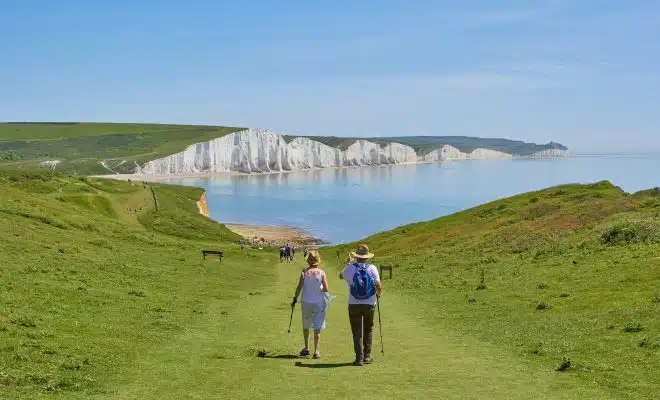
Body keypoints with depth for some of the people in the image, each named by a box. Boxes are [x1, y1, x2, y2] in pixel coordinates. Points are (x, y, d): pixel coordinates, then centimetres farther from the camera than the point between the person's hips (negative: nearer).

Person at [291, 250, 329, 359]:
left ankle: (306, 348, 23)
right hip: (319, 302, -1)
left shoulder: (304, 272, -5)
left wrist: (295, 300, 1)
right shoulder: (321, 273, -7)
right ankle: (316, 352, 2)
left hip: (306, 302, 1)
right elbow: (326, 289, -10)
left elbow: (299, 287, -9)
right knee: (317, 328, 4)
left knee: (306, 326, 19)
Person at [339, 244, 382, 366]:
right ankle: (367, 356, 21)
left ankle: (359, 358, 3)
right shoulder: (372, 268, -6)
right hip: (370, 304, 1)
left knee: (357, 332, 6)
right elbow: (378, 286, -9)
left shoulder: (351, 268, -8)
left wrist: (348, 263, 24)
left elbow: (341, 276, 12)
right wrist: (378, 294, 12)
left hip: (354, 304, -1)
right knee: (368, 330, 19)